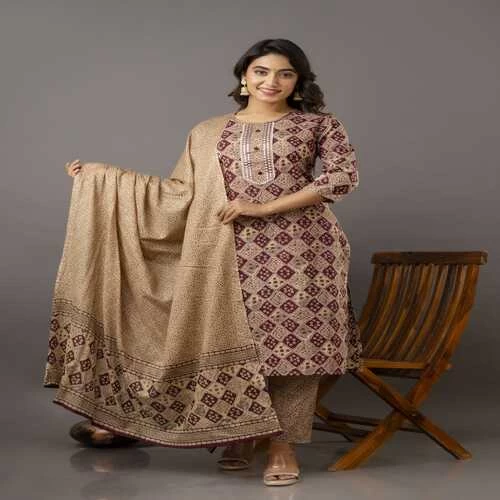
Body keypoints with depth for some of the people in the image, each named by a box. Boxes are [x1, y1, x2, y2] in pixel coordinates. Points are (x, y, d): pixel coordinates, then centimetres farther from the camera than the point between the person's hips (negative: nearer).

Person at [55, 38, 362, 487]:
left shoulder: (319, 124, 4)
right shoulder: (214, 131, 12)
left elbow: (344, 176, -8)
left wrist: (264, 207, -14)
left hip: (302, 247, -2)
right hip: (237, 250, 2)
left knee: (295, 340, -1)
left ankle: (284, 444, 11)